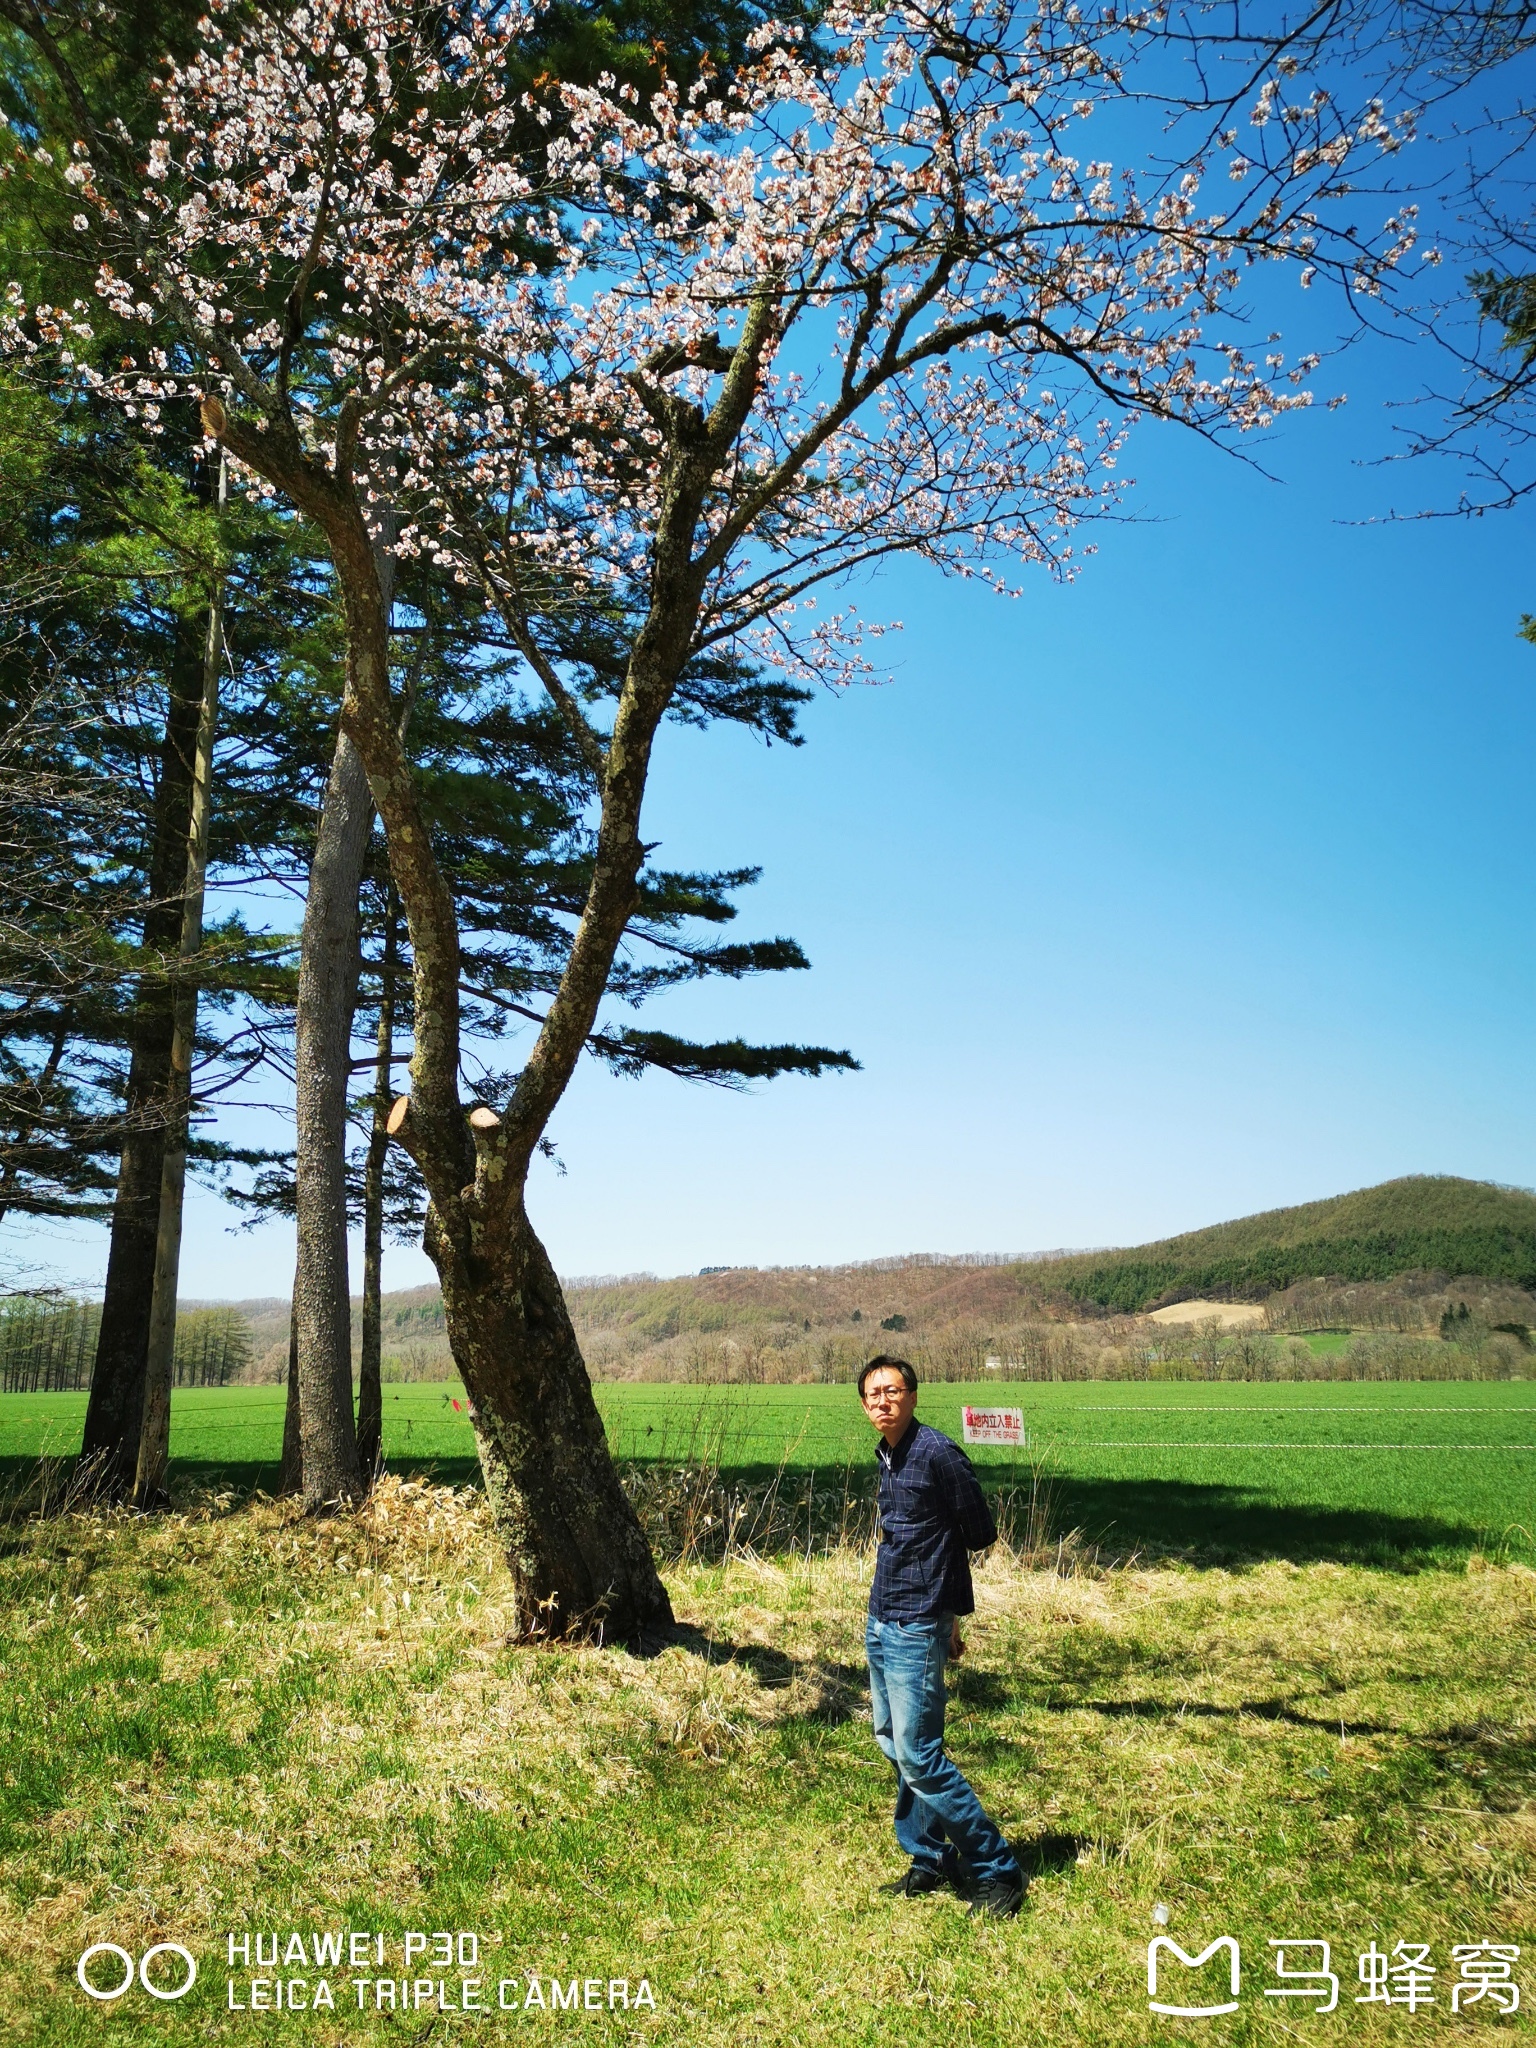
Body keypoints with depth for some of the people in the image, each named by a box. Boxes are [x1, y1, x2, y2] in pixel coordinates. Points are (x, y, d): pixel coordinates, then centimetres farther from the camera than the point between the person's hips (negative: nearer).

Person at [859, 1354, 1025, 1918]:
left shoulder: (938, 1454, -16)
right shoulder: (886, 1457, 9)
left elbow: (981, 1534, -9)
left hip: (915, 1628, -9)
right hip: (881, 1622, 9)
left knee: (918, 1755, -7)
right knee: (895, 1747, 15)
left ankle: (997, 1871, 4)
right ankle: (930, 1861, 28)